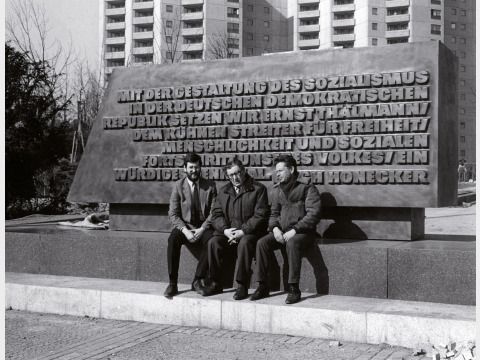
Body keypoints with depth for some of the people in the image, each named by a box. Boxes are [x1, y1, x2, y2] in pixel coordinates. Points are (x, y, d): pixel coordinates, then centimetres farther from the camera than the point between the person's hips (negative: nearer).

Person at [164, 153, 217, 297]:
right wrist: (185, 230, -18)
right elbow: (173, 214, -2)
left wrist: (202, 229, -16)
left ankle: (197, 281, -21)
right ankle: (172, 283, -26)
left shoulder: (210, 185, 4)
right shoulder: (178, 186, 2)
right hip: (184, 226, 0)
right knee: (173, 239, -33)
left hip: (203, 227, 0)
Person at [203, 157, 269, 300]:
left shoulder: (258, 189, 0)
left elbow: (260, 216, -8)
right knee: (213, 242, -24)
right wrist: (225, 230, -10)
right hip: (227, 231, 4)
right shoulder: (223, 191, 16)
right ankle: (216, 284, -13)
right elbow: (216, 214, 9)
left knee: (244, 243, -36)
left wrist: (242, 231, -18)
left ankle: (242, 286, -27)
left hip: (249, 231, -4)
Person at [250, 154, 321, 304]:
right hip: (281, 231, 5)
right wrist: (275, 228, -3)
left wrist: (295, 230, -20)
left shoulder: (308, 189, -3)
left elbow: (313, 215, -11)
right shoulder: (277, 190, 16)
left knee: (292, 243, -38)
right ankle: (262, 286, -15)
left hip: (302, 232, -5)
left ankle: (294, 289, -33)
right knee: (262, 243, -21)